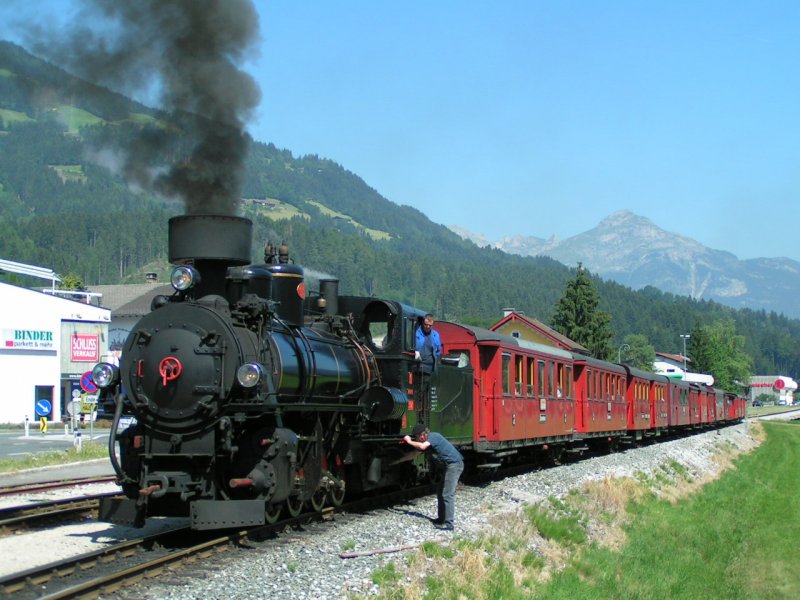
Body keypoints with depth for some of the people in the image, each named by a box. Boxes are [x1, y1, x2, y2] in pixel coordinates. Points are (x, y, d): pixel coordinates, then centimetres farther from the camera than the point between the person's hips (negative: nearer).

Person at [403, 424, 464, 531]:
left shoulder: (433, 436, -11)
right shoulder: (430, 440, 18)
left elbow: (422, 446, -28)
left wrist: (409, 441, -12)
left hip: (454, 464, -10)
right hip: (451, 466, 10)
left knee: (447, 495, -11)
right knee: (440, 491, 18)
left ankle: (449, 524, -11)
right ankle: (442, 518, 24)